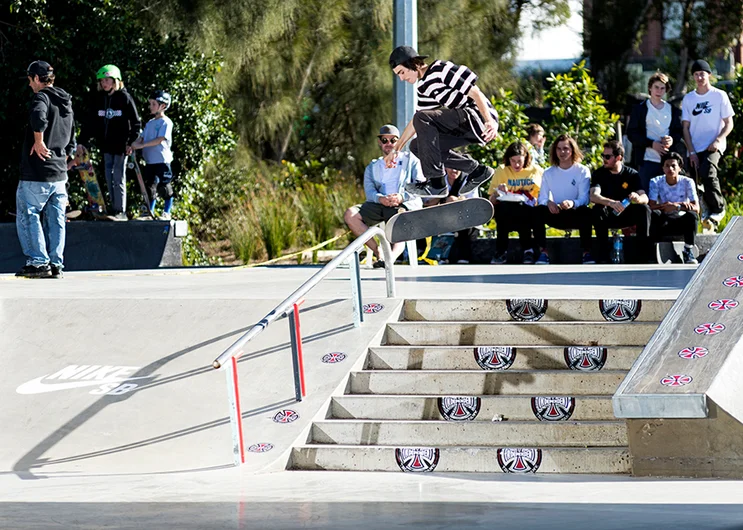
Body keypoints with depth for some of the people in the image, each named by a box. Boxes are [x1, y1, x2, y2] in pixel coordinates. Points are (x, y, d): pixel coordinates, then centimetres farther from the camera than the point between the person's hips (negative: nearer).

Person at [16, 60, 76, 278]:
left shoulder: (42, 97, -9)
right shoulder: (67, 105, 19)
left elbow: (38, 117, -34)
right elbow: (71, 144, 26)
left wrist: (39, 142, -23)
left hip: (36, 174, -8)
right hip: (59, 175, 8)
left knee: (26, 217, -1)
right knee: (56, 220, 8)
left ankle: (38, 262, -6)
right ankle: (56, 264, 7)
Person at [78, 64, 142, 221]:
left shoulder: (125, 98, -4)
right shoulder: (100, 99, 10)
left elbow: (136, 123, -3)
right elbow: (91, 122, 10)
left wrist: (131, 142, -11)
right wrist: (83, 142, 3)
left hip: (121, 145, -5)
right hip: (106, 145, 5)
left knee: (118, 177, -5)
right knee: (109, 177, 6)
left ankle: (121, 211, -1)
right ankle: (114, 209, 12)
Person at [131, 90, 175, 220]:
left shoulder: (166, 122, -7)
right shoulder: (150, 123, 16)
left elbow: (160, 139, -18)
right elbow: (142, 138, 12)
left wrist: (142, 145, -21)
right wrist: (134, 144, -10)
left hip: (162, 160, -7)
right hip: (150, 161, 7)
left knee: (165, 187, -3)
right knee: (150, 187, 8)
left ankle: (167, 213, 6)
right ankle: (149, 213, 13)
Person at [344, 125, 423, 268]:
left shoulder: (410, 159, 19)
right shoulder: (372, 167, 27)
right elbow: (369, 191, 8)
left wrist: (402, 196, -17)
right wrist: (381, 199, -18)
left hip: (406, 203, -4)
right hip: (380, 205, 4)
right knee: (350, 214, -24)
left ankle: (392, 256, -63)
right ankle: (378, 252, -25)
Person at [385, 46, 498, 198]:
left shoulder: (441, 70, -11)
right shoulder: (423, 87, 16)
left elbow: (475, 93, -16)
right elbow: (416, 123, 25)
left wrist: (490, 121, -28)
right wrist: (396, 149, 24)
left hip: (477, 116, -10)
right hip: (463, 127, 10)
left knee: (422, 118, -24)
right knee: (416, 146, 7)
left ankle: (436, 183, -25)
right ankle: (476, 170, 6)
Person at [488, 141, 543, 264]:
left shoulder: (536, 171, 10)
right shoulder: (501, 171, 10)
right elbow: (491, 202, 8)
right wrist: (497, 193, -13)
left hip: (530, 214, -1)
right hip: (506, 217, 1)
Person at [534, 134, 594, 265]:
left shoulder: (582, 171, 1)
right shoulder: (549, 173, 9)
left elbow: (584, 199, -10)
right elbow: (541, 198, 1)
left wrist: (572, 203, -34)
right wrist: (548, 202, -25)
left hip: (575, 214, -2)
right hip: (556, 215, 2)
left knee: (585, 211, -36)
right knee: (539, 210, -28)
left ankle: (586, 253, -28)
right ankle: (543, 252, -26)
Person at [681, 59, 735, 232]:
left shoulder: (719, 96, 2)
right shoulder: (688, 98, 10)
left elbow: (729, 124, 2)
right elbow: (686, 127, 9)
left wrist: (718, 140, -16)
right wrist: (691, 152, -2)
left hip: (713, 147, -4)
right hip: (695, 149, 4)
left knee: (707, 172, -29)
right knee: (698, 182, -1)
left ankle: (717, 209, -15)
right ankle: (709, 214, 13)